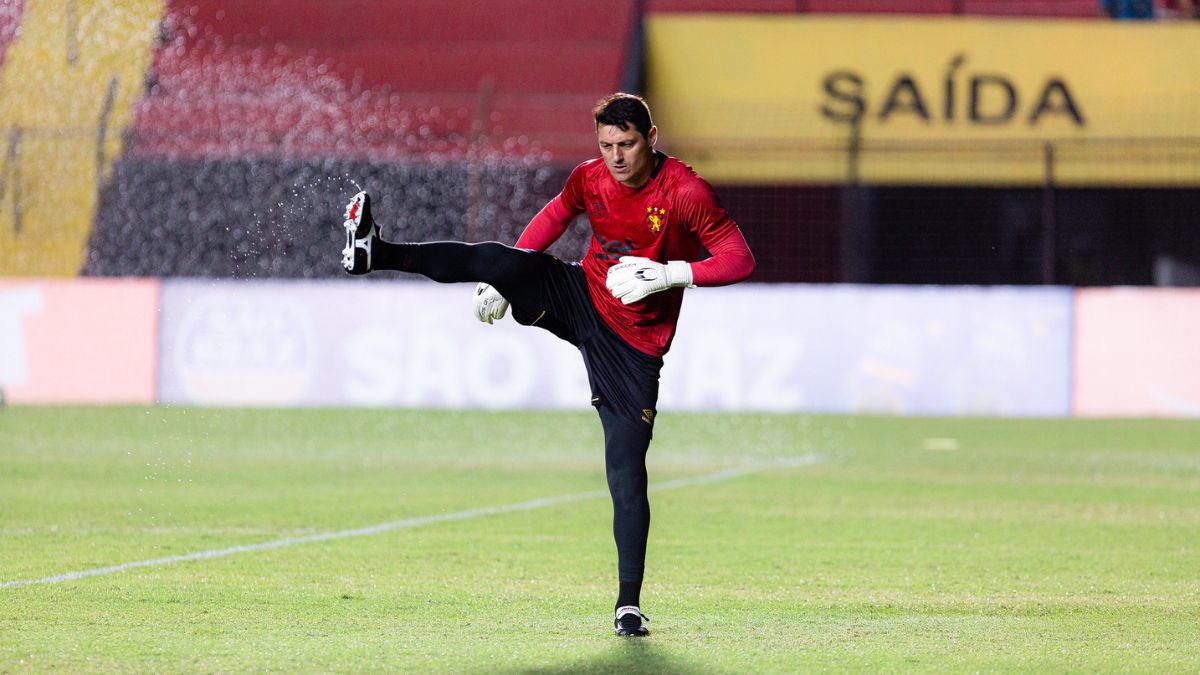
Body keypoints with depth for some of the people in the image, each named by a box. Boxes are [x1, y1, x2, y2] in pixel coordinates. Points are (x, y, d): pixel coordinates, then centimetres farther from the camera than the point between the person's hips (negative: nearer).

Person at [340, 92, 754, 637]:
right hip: (580, 299, 4)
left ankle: (629, 604, 1)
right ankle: (375, 254, -26)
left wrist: (669, 274, -29)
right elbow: (555, 216, 17)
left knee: (627, 479, -8)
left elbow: (739, 259, -17)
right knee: (497, 259, -23)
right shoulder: (590, 178, -3)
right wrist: (505, 280, 12)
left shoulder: (687, 192, -18)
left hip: (632, 345, -4)